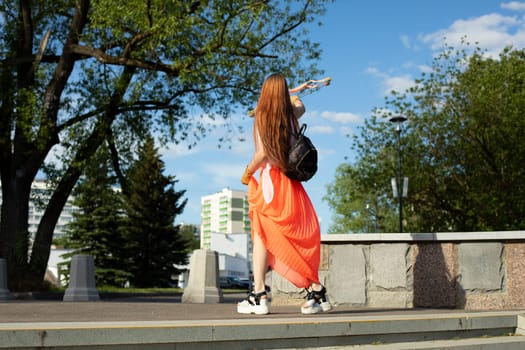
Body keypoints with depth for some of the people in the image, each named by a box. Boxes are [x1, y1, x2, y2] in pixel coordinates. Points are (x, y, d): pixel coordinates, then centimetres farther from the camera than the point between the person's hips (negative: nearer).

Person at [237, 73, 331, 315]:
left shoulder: (262, 115, -6)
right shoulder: (291, 114, 8)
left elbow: (263, 152, -14)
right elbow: (299, 105, 33)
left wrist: (247, 172, 1)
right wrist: (288, 94, 53)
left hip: (270, 181, -5)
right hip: (292, 183, 5)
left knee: (260, 236, 0)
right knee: (297, 240, 8)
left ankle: (259, 296, -3)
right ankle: (316, 291, 4)